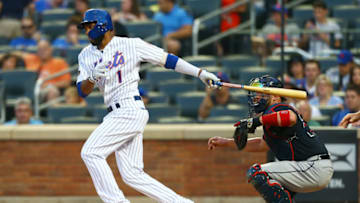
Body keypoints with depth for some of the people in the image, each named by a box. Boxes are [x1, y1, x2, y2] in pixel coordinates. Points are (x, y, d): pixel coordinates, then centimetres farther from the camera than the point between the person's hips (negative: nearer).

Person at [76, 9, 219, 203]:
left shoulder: (130, 45, -2)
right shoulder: (87, 55, 14)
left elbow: (167, 59, -1)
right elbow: (82, 91, 6)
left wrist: (200, 73, -7)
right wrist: (92, 78, -17)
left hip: (131, 111, -7)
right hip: (117, 114, 7)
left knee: (90, 152, -17)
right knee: (132, 175, 2)